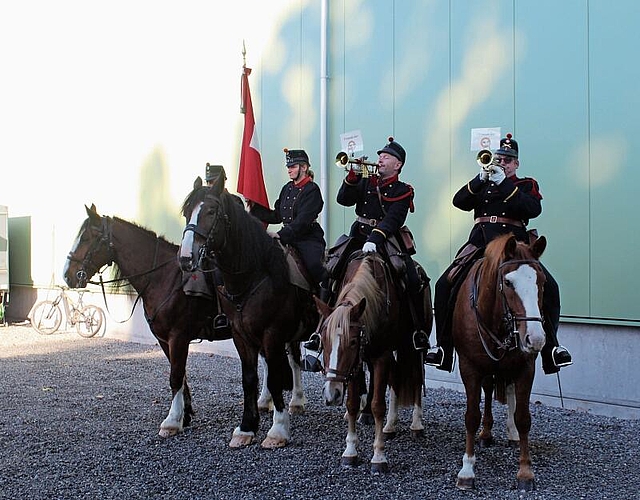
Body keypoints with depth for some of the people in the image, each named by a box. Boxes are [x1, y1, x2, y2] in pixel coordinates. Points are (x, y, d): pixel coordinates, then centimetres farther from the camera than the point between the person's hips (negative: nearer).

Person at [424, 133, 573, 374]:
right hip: (480, 243, 2)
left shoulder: (527, 185, 15)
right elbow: (459, 201, 4)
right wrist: (481, 179, -9)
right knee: (445, 285, -15)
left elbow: (533, 209, -7)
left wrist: (504, 183, -12)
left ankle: (551, 346, -8)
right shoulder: (481, 183, 21)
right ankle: (443, 347, -9)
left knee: (548, 287, -20)